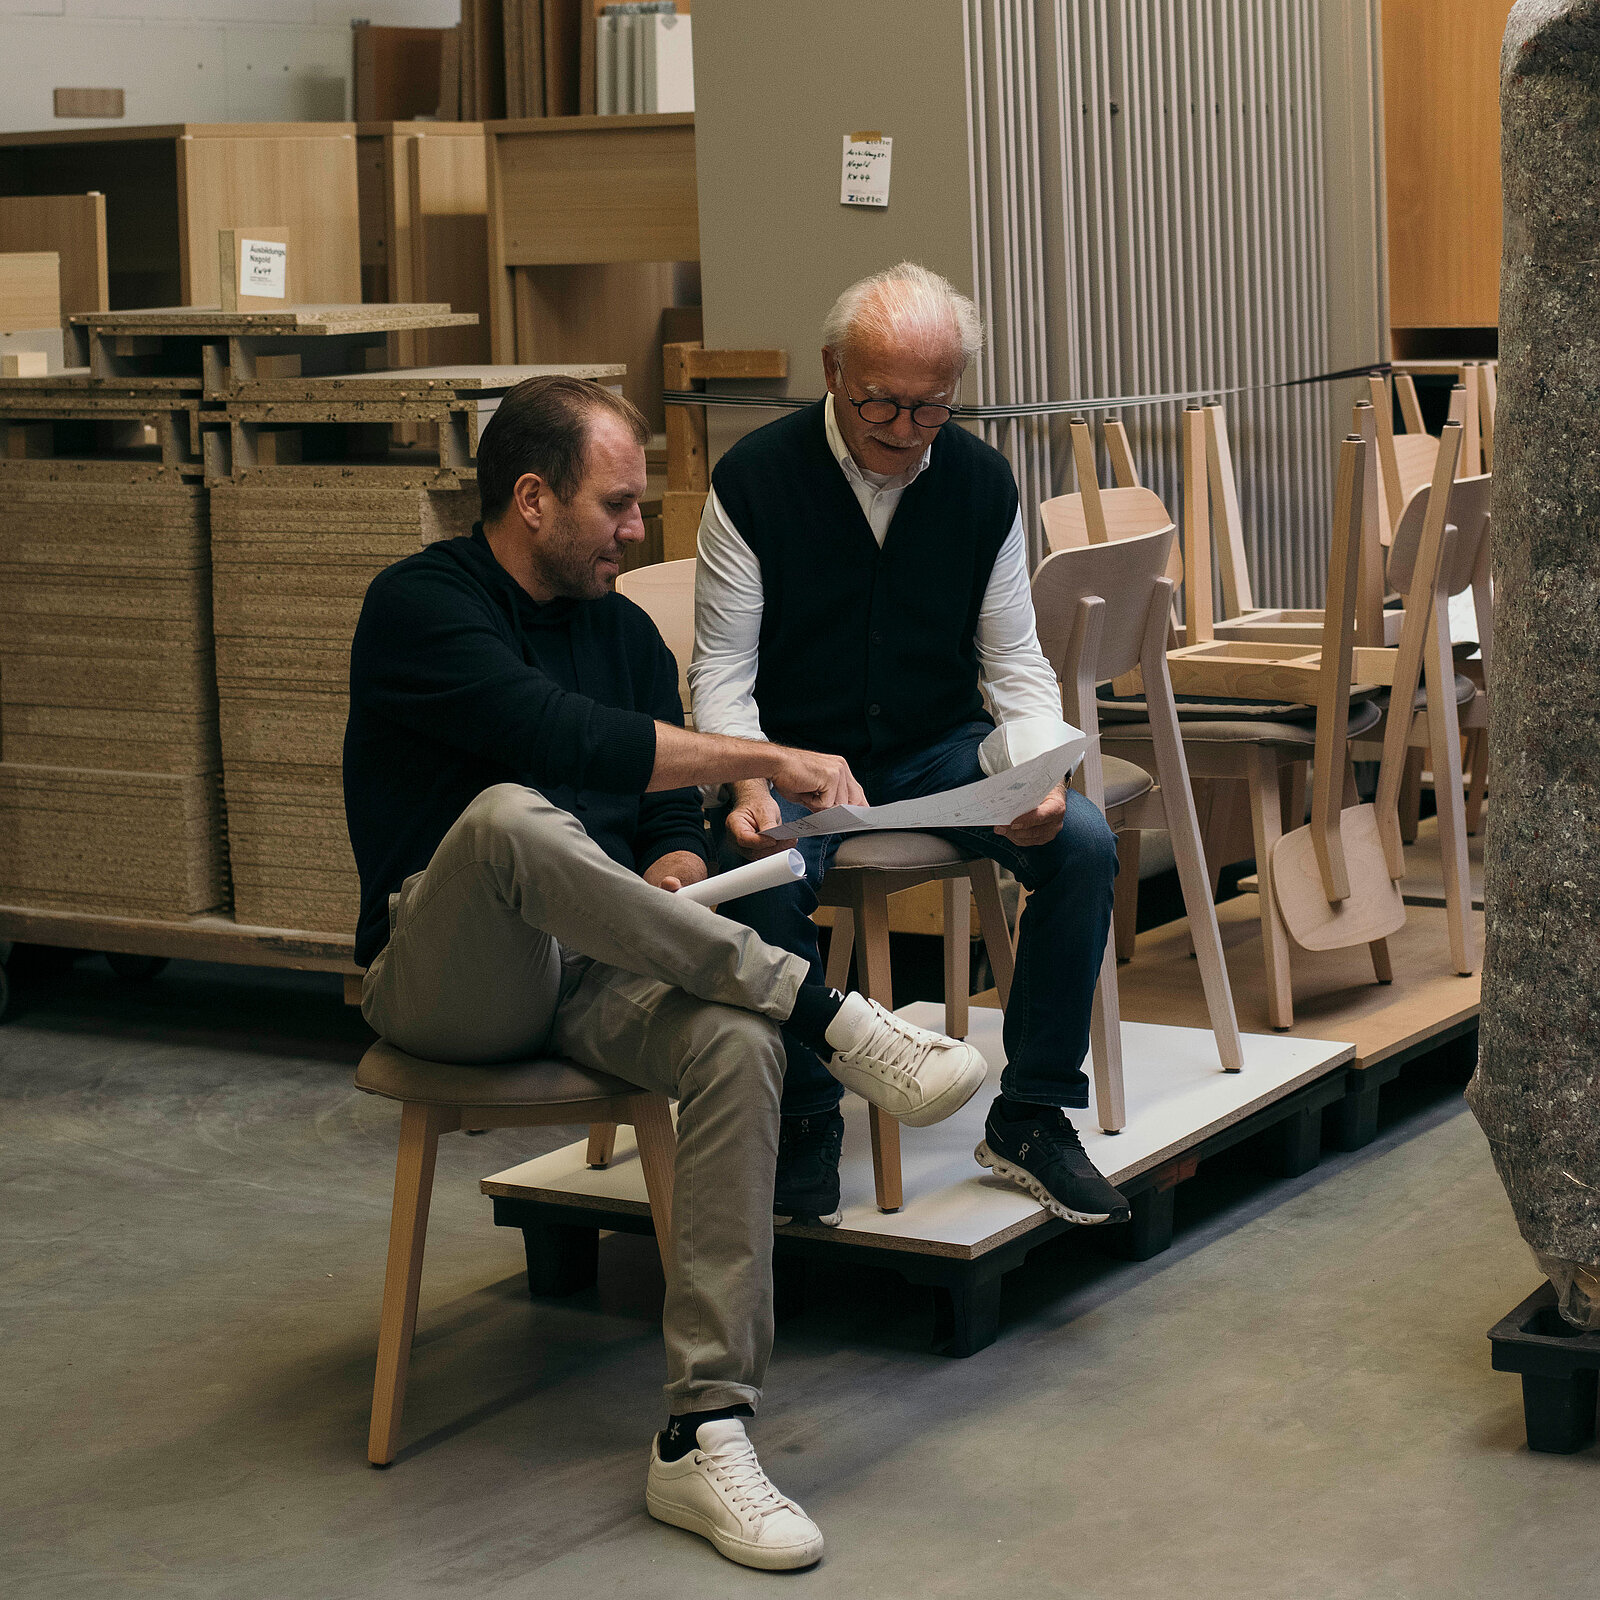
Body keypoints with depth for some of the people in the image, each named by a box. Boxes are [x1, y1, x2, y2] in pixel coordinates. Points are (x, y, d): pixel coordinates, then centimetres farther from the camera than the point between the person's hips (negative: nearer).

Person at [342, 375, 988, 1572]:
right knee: (509, 816, -38)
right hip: (445, 982, -5)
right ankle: (828, 1013, -33)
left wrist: (661, 900, -10)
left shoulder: (625, 631, 15)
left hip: (591, 972, 5)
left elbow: (673, 828, 13)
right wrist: (763, 759, -22)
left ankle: (705, 1436, -30)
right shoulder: (419, 606, -7)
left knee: (737, 1042, -29)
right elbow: (566, 739, -24)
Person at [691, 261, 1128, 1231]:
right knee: (765, 885, -34)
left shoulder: (982, 482, -1)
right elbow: (722, 670, -8)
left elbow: (1016, 665, 3)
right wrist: (749, 786, -28)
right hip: (799, 752, -3)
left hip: (941, 749, 3)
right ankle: (806, 1128, -10)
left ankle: (1032, 1116, -8)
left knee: (1085, 846, -23)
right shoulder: (755, 480, -10)